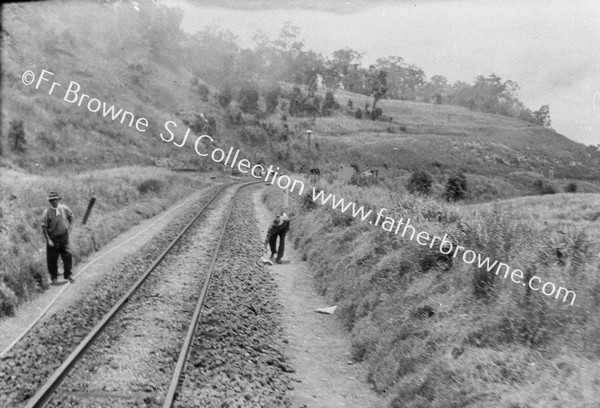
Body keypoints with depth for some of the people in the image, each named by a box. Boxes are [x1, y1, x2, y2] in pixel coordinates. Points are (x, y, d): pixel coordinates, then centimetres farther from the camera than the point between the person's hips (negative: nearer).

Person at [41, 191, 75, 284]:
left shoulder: (64, 208, -4)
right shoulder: (47, 212, -14)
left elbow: (71, 216, 18)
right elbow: (44, 227, -11)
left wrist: (70, 226, 8)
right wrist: (48, 239, -15)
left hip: (64, 236, 3)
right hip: (53, 238, -2)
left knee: (67, 256, 4)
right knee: (52, 259, 6)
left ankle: (68, 275, 18)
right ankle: (54, 277, 22)